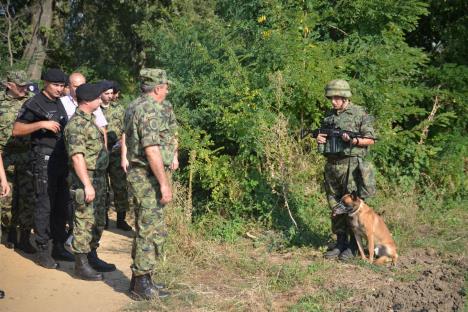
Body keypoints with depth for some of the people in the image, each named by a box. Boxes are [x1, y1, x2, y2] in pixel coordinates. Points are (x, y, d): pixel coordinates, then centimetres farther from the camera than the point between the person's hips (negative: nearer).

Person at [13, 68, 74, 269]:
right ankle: (42, 251, 3)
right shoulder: (34, 104, -6)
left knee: (61, 204, 10)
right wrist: (41, 124, -21)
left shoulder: (59, 103, 16)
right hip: (44, 159, -7)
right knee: (44, 205, -5)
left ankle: (59, 247, 20)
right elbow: (16, 130, -12)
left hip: (61, 159, 7)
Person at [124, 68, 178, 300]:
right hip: (148, 177, -10)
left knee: (145, 229, 17)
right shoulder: (150, 110, -17)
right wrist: (164, 183, -23)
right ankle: (142, 285, 4)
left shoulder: (135, 107, 14)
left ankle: (139, 278, 25)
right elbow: (152, 150, -24)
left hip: (140, 175, 10)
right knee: (151, 231, -3)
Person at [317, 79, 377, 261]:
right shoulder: (329, 116, 14)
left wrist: (354, 140, -19)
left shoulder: (359, 114, -3)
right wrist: (319, 139, 3)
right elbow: (323, 135, 26)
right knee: (335, 206, 9)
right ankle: (340, 243, 19)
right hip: (331, 166, 6)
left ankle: (352, 246, 6)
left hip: (351, 165, -6)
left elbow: (370, 140, -4)